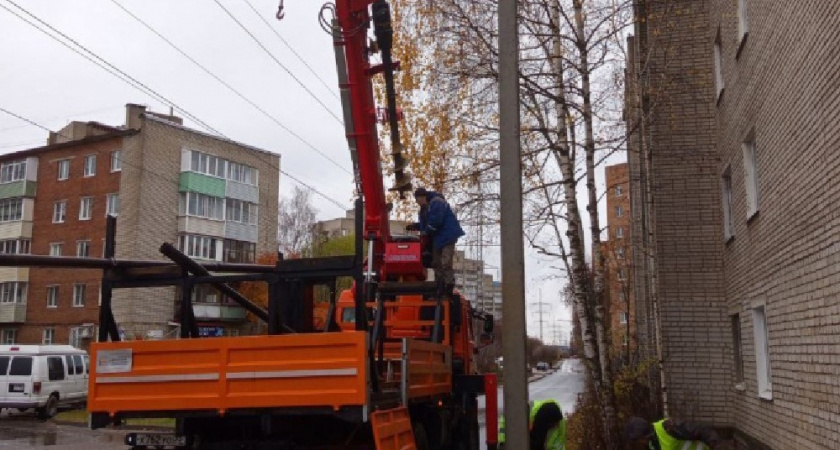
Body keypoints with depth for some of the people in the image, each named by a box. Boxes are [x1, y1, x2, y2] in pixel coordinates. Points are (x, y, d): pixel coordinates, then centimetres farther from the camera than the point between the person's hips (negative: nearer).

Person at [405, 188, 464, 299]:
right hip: (437, 239, 11)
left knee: (445, 264, -16)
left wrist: (426, 232, -13)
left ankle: (449, 291, -15)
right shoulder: (425, 208, 18)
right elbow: (425, 224, 24)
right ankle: (440, 290, 17)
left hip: (447, 236, -11)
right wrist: (414, 226, 9)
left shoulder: (436, 202, -15)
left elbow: (435, 222, -24)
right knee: (437, 264, 11)